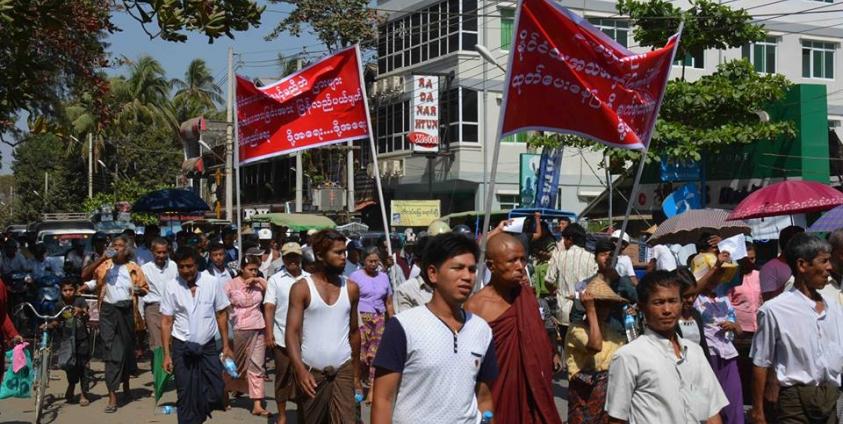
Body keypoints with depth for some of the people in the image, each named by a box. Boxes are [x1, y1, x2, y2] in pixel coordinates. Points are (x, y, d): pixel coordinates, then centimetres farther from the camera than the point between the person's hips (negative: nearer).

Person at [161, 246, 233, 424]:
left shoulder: (211, 283, -6)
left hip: (208, 346, 1)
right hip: (182, 348, -1)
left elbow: (221, 315, 3)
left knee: (216, 392, 1)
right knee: (185, 396, 5)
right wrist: (167, 354, -6)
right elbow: (166, 322, -3)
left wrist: (226, 346, 2)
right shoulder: (171, 287, -6)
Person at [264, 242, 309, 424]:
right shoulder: (275, 280, 0)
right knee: (283, 377, 7)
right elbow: (269, 308, -4)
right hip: (283, 338, -1)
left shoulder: (309, 279, 5)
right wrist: (269, 333, -12)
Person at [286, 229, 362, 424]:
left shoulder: (351, 288, 6)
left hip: (343, 370, 2)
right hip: (311, 371, -2)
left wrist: (357, 374, 15)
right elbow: (292, 332, -10)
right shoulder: (301, 288, -4)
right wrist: (300, 370, -25)